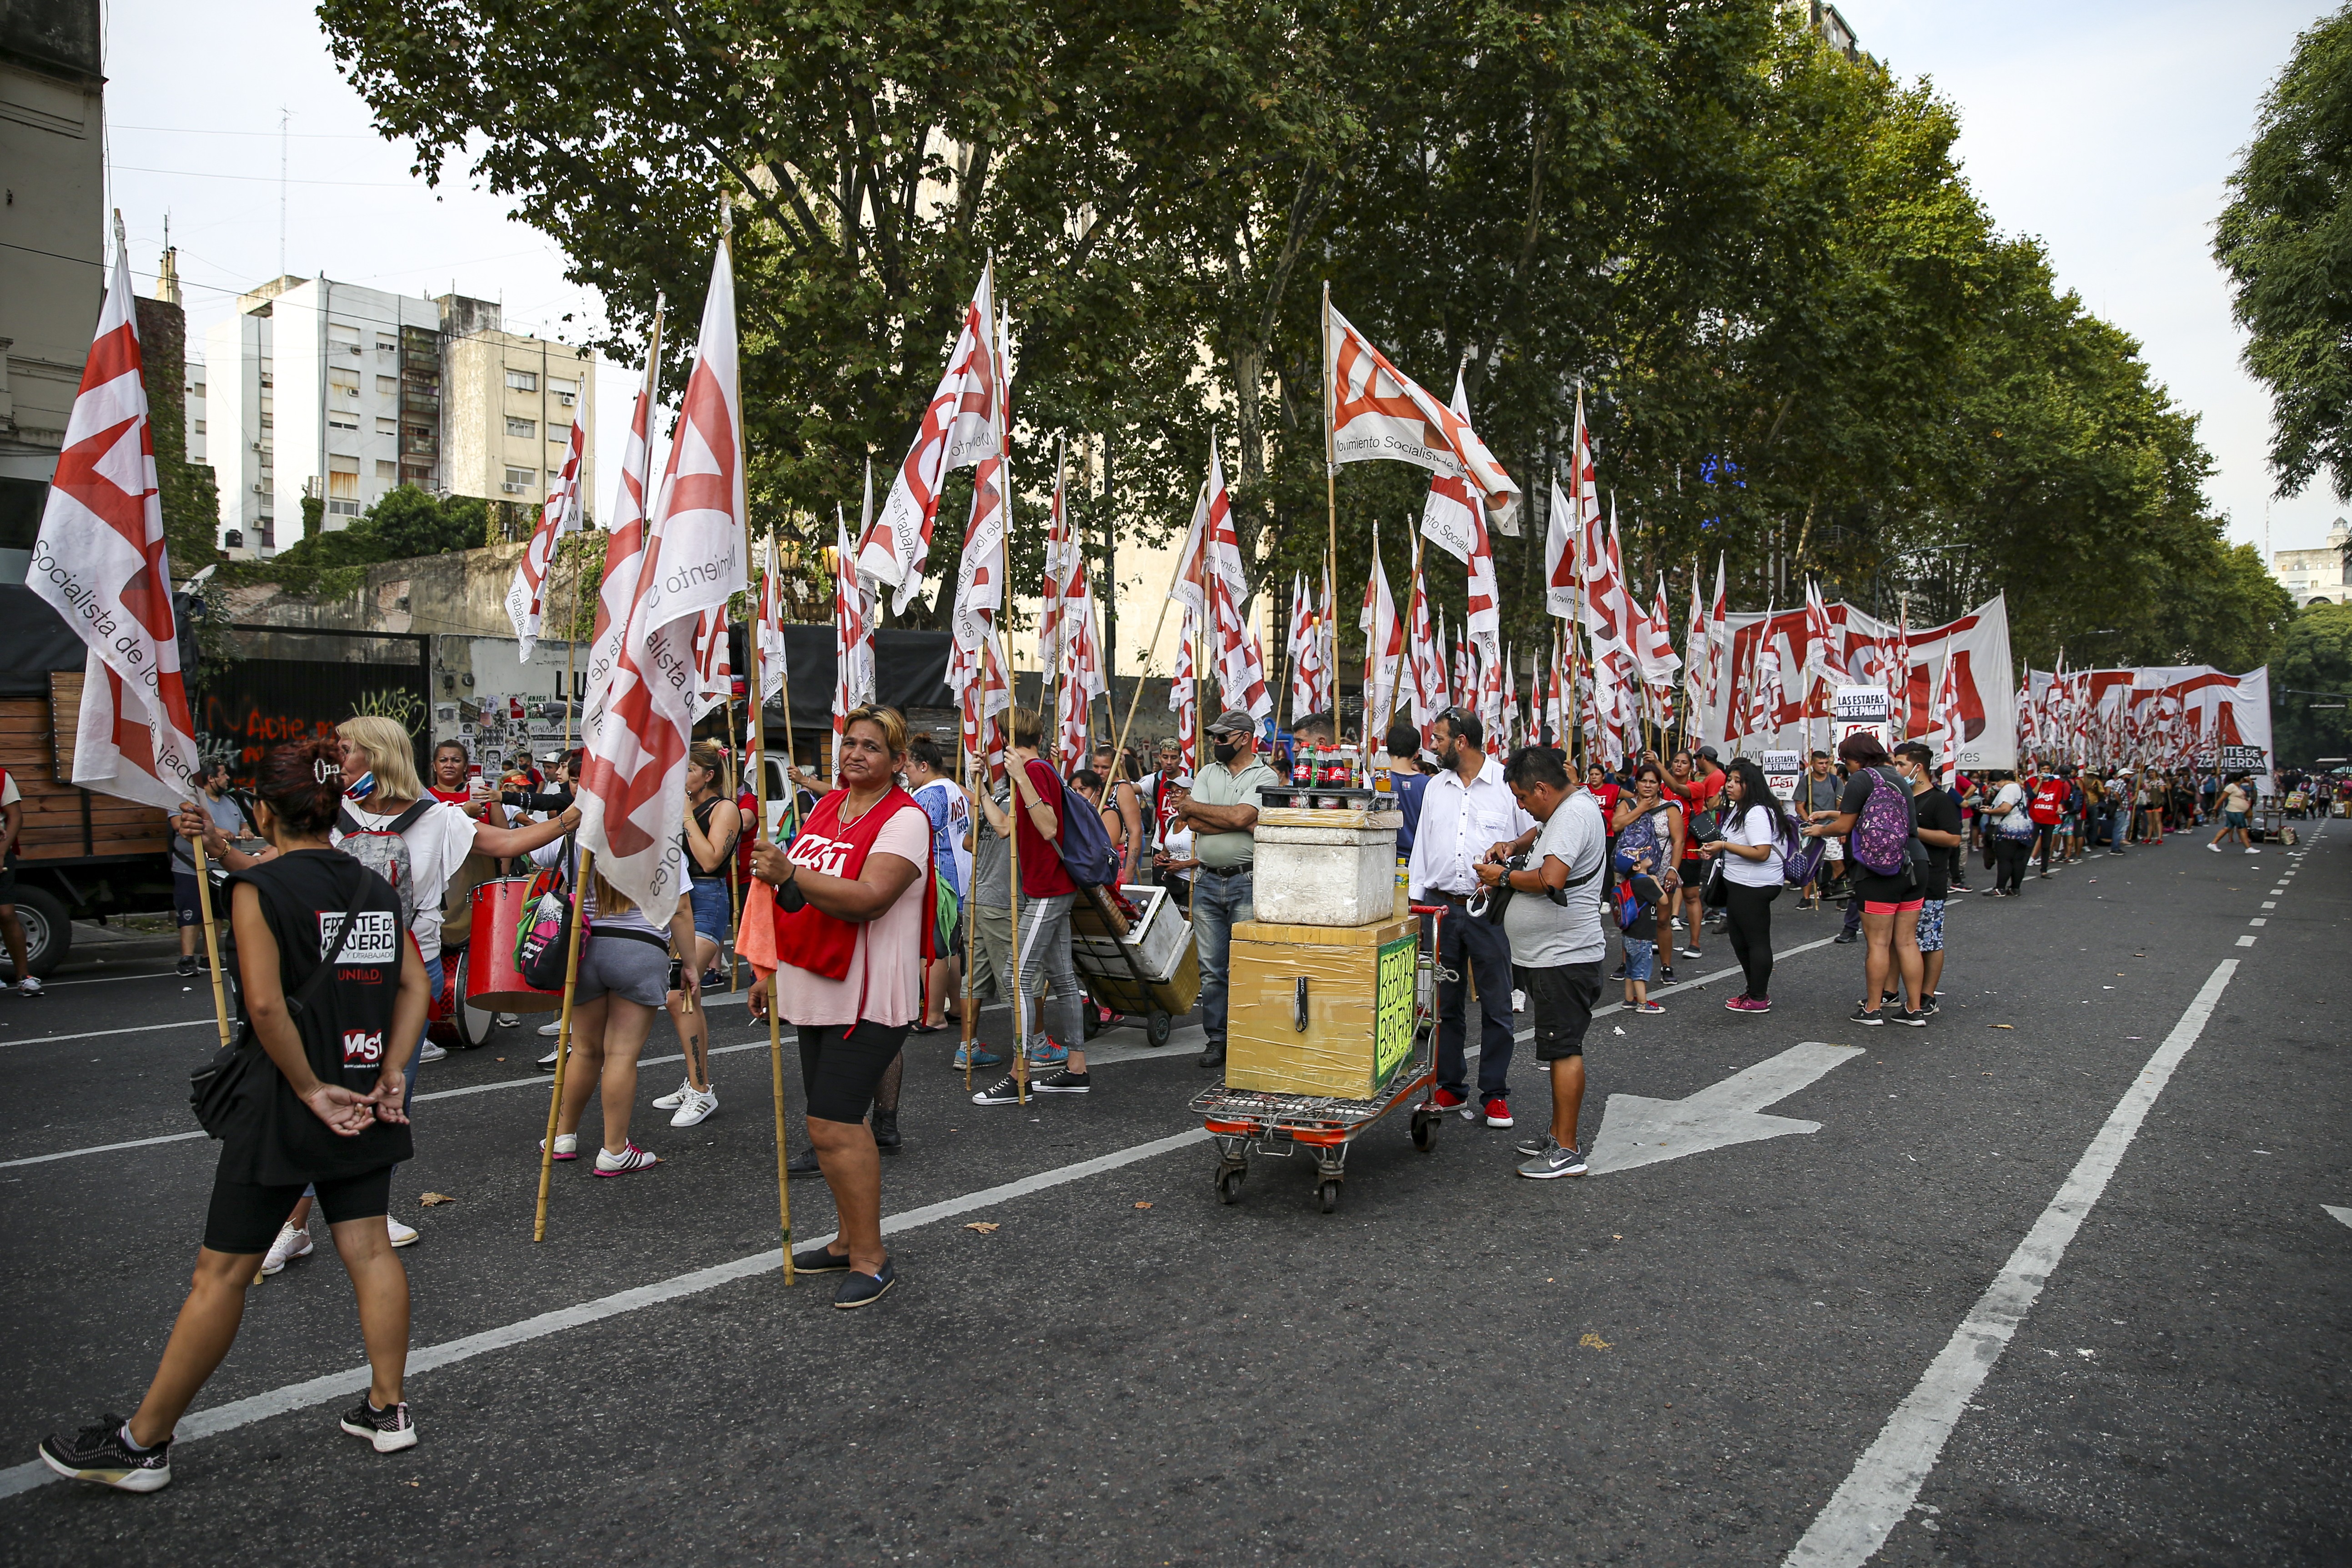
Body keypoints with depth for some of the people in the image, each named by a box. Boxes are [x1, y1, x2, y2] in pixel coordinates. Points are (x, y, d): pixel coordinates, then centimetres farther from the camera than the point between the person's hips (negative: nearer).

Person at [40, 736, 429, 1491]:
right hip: (361, 1100, 6)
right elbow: (414, 986, 3)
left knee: (222, 1273, 4)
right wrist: (389, 1074, 1)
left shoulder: (259, 887, -12)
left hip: (281, 1105, -5)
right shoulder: (375, 887, 5)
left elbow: (266, 1004, -20)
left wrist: (311, 1089, -12)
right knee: (369, 1248, 11)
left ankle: (143, 1442, 18)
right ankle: (387, 1409, 19)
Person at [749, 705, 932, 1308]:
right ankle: (850, 1240, 28)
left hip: (868, 997, -8)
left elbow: (868, 898, -27)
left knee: (833, 1126, -10)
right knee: (840, 1122, 15)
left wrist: (790, 873, -32)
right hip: (815, 988, 8)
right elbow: (793, 899, 21)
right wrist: (773, 971, 21)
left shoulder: (905, 818, -12)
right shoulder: (826, 808, 13)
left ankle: (870, 1259, 2)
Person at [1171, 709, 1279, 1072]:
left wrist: (1193, 806, -4)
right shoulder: (1207, 774, 14)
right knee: (1211, 968, 6)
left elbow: (1241, 815, -17)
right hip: (1207, 880, 5)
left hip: (1247, 882, -4)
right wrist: (1241, 824, -10)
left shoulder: (1264, 777, 0)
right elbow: (1192, 822, -1)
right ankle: (1216, 1039, 14)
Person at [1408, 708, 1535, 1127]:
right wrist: (1414, 900, 11)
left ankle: (1495, 1095, 13)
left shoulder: (1508, 783, -4)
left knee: (1496, 1006, 2)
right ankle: (1451, 1088, 21)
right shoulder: (1436, 787, 11)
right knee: (1445, 1004, 10)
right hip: (1441, 907, 4)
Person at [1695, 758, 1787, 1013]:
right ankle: (1755, 991, 29)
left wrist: (1725, 846, -22)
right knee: (1739, 939, 18)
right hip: (1738, 883, 11)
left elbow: (1761, 853, -27)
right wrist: (1716, 849, 8)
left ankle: (1759, 999, 5)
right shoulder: (1737, 809, 13)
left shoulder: (1757, 813, -19)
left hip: (1754, 886, -11)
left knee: (1757, 940, -2)